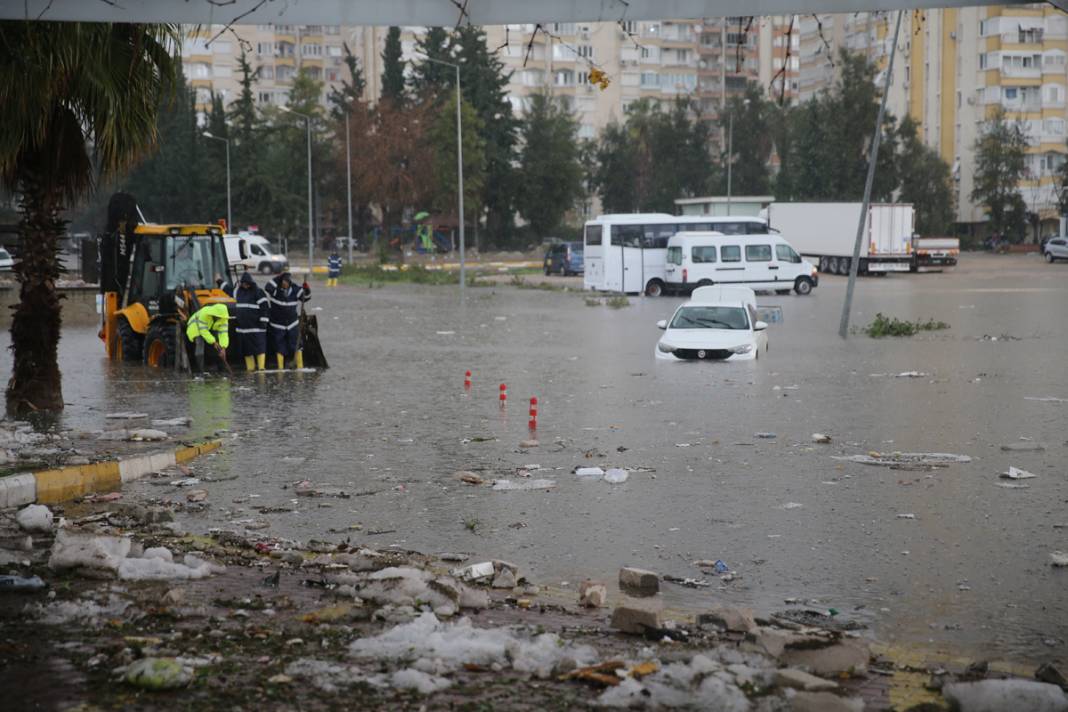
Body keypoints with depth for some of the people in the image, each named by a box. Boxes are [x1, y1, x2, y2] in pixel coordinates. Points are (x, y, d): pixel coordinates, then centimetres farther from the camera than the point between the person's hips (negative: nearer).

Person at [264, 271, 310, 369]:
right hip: (277, 325, -2)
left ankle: (300, 366, 10)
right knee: (279, 347, 5)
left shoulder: (295, 290, -4)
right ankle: (280, 368, 14)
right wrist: (278, 278, -35)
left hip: (292, 324, 2)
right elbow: (267, 288, -35)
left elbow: (306, 297, 3)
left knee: (296, 346, 2)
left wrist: (307, 289, -18)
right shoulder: (275, 290, -13)